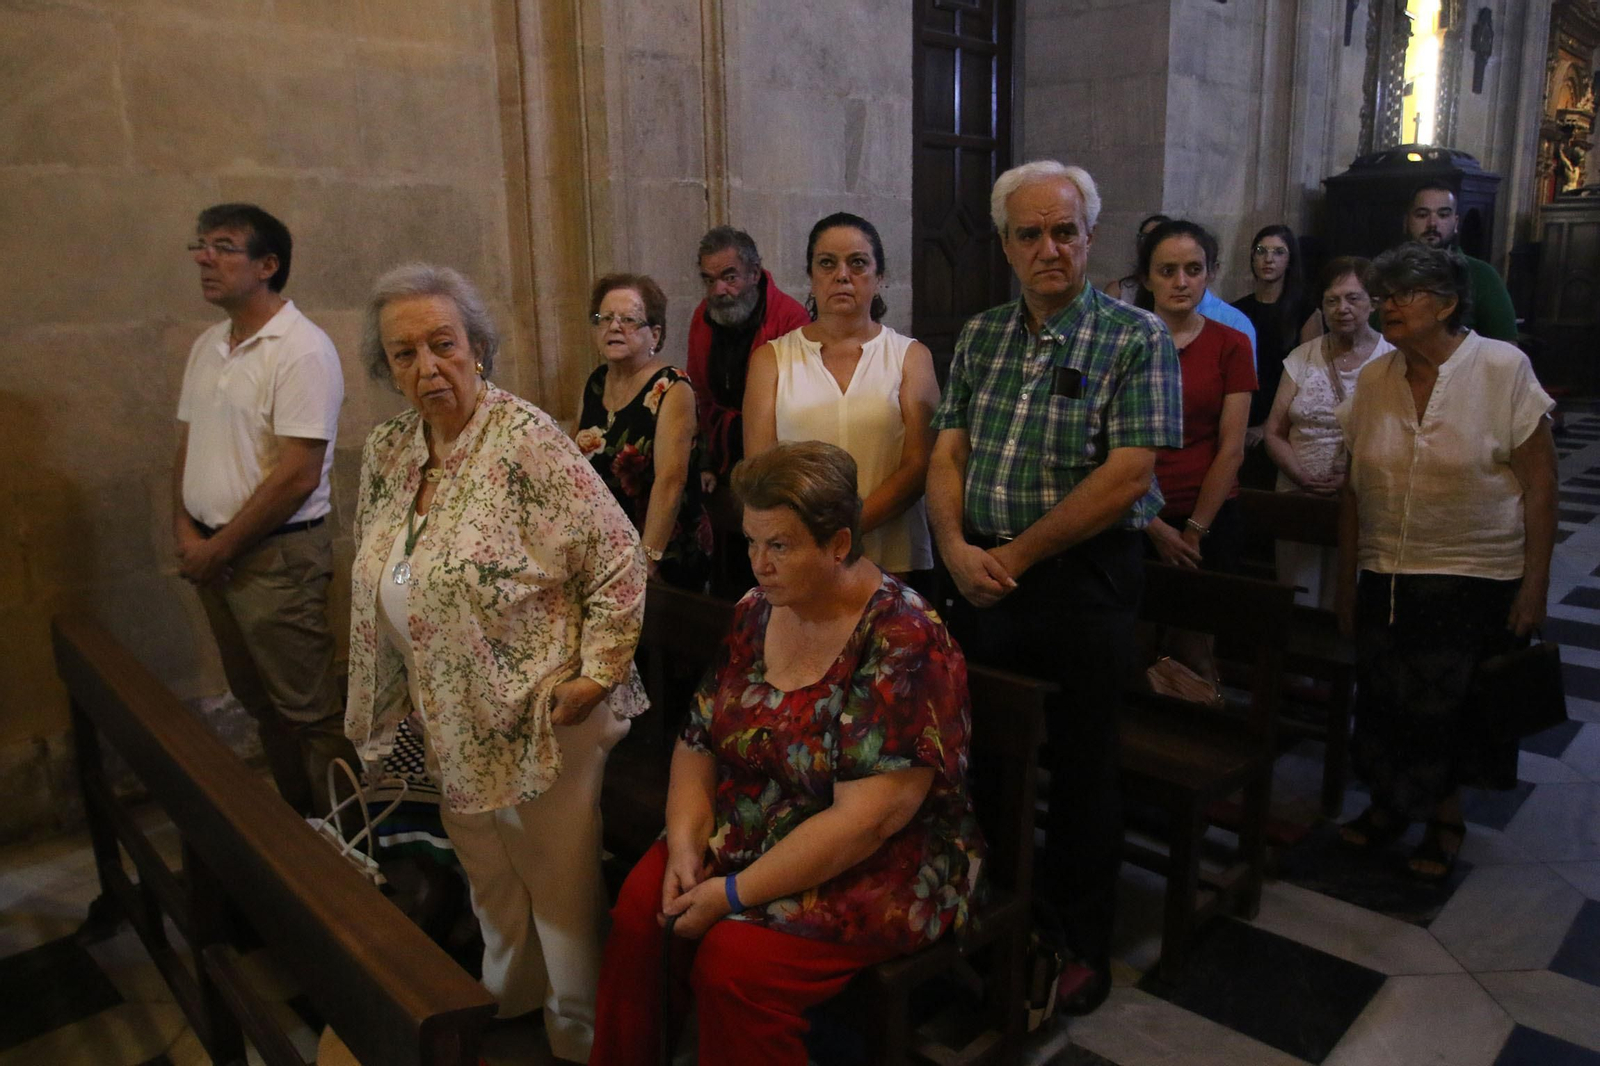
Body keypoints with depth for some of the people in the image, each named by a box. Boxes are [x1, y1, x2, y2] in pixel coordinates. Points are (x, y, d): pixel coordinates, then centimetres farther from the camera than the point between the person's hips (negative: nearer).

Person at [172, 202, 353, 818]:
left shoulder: (301, 350, -15)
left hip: (277, 556, -8)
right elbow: (189, 445, 16)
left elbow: (297, 476, -19)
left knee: (307, 709, 0)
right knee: (258, 699, 18)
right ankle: (295, 818, 34)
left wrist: (220, 548, -13)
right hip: (211, 554, 8)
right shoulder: (207, 346, 11)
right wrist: (185, 532, 1)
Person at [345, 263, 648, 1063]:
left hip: (538, 714, -7)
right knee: (487, 874, 24)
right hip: (451, 720, 7)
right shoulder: (386, 452, 3)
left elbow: (620, 561, -20)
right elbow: (375, 584, 14)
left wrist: (597, 674, -17)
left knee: (560, 880, 10)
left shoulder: (526, 440, -20)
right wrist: (391, 696, 13)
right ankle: (509, 1001, 49)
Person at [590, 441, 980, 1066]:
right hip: (743, 838, 7)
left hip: (874, 870, -6)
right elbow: (699, 741, 5)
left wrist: (735, 895, -22)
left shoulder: (904, 646, -22)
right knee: (639, 904, -13)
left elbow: (865, 820, -26)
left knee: (733, 960, -25)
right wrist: (685, 843, -11)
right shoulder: (754, 615, 0)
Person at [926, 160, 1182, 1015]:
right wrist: (957, 548, -11)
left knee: (1081, 767, 9)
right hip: (983, 581, 5)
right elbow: (947, 454, 6)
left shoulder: (1137, 338, -7)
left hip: (1084, 583, -4)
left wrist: (1015, 555, -14)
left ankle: (1082, 942, 30)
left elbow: (1127, 476, -16)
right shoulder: (980, 336, 9)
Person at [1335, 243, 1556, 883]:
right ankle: (1391, 803, 32)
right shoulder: (1373, 379, 2)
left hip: (1477, 581, -3)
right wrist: (1348, 576, 9)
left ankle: (1444, 816, 30)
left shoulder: (1502, 368, -9)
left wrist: (1535, 584, -11)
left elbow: (1539, 484, -8)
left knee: (1455, 706, 6)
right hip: (1386, 577, 4)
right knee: (1384, 701, 9)